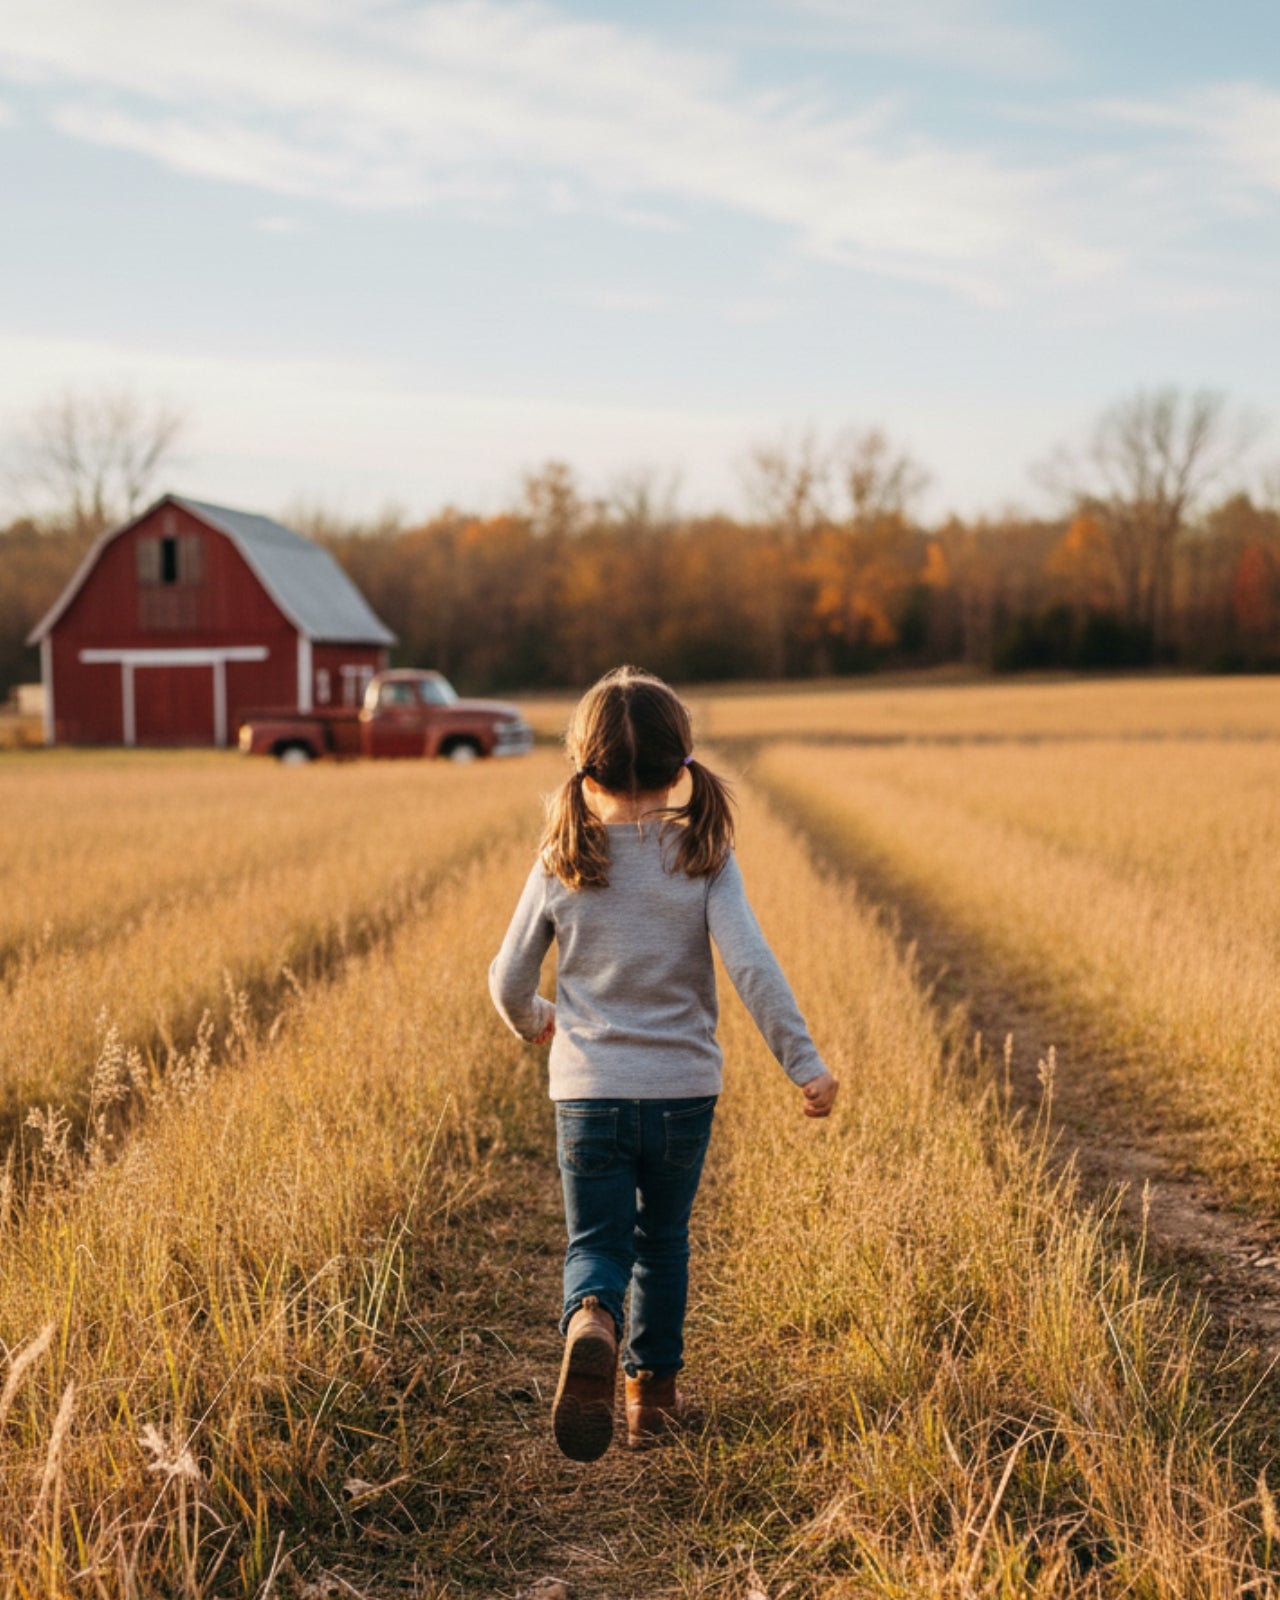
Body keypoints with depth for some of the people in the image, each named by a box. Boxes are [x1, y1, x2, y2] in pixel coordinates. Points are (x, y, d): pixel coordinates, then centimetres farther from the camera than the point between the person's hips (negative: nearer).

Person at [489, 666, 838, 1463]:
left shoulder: (562, 866, -4)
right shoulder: (702, 859, -8)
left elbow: (509, 980, 1)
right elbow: (751, 964, -16)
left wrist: (535, 1022, 23)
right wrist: (805, 1062, -11)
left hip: (588, 1093, 0)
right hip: (683, 1089, 1)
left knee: (597, 1243, 8)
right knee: (663, 1240, 20)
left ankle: (591, 1325, -24)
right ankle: (653, 1390, 27)